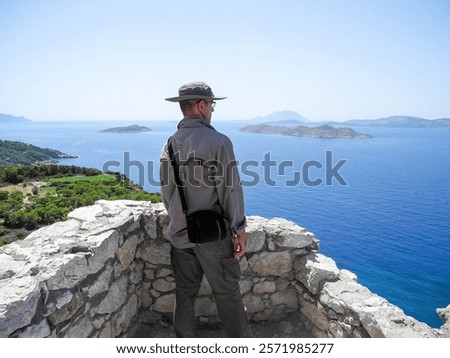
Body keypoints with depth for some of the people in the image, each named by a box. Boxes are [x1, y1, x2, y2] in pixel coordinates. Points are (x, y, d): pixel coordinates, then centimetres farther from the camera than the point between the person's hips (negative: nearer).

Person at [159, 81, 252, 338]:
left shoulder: (170, 144, 4)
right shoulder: (218, 141, -13)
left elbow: (166, 192, 9)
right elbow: (230, 189, -15)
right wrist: (239, 231, -7)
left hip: (180, 233, 5)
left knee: (185, 294, 16)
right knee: (227, 293, 10)